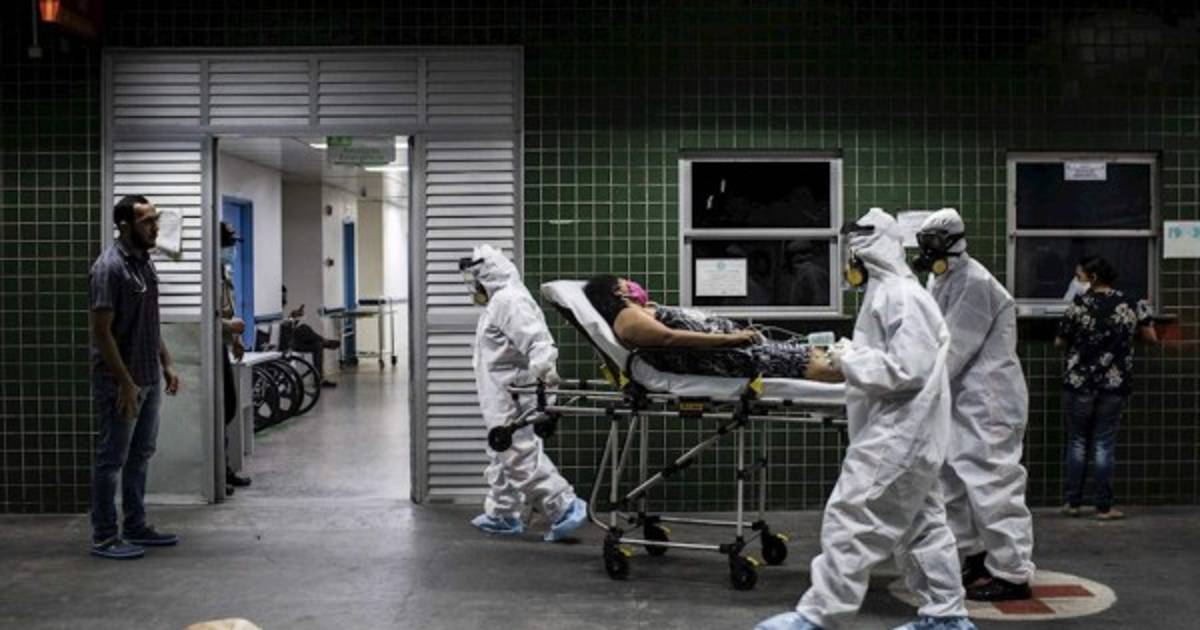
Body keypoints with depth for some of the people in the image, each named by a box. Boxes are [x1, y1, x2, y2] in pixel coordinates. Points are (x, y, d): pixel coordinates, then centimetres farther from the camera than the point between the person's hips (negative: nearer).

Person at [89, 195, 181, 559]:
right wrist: (125, 382, -21)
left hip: (149, 379, 9)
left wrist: (166, 365, 15)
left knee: (139, 456, 14)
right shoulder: (109, 268, -18)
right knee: (112, 459, 0)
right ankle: (104, 537, 7)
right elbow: (102, 332, -20)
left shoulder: (145, 263, 10)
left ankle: (136, 526, 24)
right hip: (121, 383, -9)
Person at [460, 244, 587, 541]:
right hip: (503, 398, 11)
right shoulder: (500, 301, 18)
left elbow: (535, 337, -30)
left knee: (522, 456, -10)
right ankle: (501, 514, 29)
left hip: (511, 397, -11)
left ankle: (565, 508, -8)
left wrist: (542, 366, -44)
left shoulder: (509, 300, -17)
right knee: (502, 456, 18)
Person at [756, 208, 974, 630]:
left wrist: (851, 360, -16)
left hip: (896, 436, -11)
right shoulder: (889, 294, 16)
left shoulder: (902, 298, -17)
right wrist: (852, 355, 7)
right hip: (902, 434, 11)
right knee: (921, 526, 15)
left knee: (851, 523, -8)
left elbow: (907, 369, -25)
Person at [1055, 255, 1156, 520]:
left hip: (1079, 384, -1)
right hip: (1115, 385, 2)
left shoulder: (1079, 305, -8)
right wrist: (1145, 314, 27)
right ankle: (1104, 507, 5)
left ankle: (1073, 503, 13)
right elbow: (1151, 338, 11)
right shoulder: (1130, 305, 0)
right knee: (1104, 444, 6)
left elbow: (1059, 342, -1)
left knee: (1077, 442, 11)